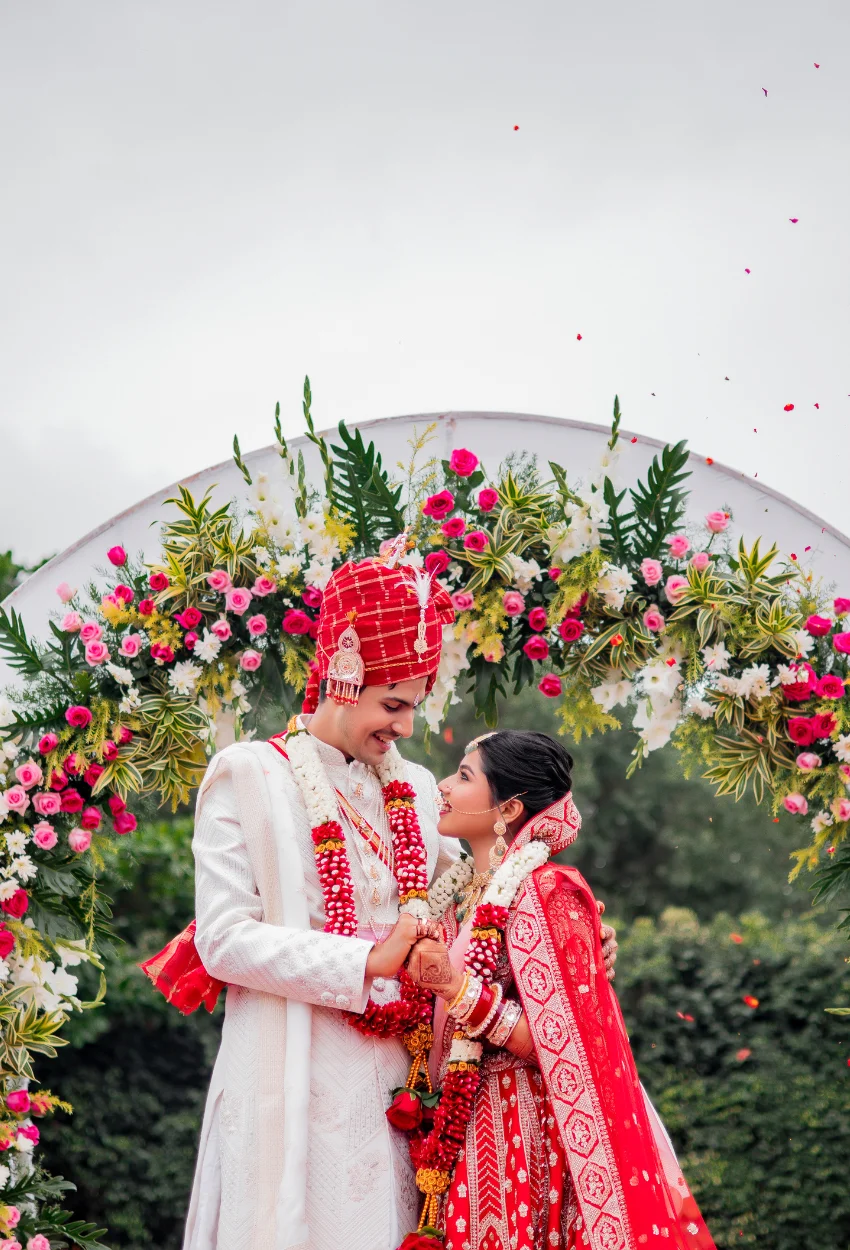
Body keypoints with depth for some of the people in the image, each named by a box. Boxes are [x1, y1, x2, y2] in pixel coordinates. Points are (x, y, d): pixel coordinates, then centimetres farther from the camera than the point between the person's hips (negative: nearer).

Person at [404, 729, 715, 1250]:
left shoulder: (543, 892, -14)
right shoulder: (461, 890, 9)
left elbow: (560, 1045, -19)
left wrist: (458, 988, -24)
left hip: (522, 1136, -7)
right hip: (464, 1133, 7)